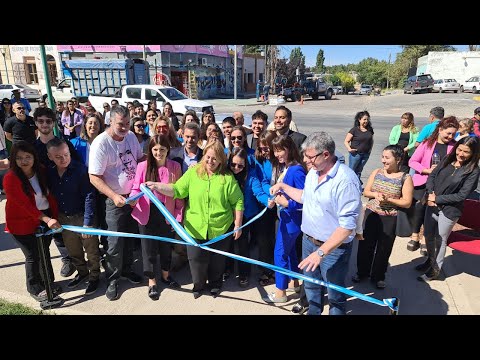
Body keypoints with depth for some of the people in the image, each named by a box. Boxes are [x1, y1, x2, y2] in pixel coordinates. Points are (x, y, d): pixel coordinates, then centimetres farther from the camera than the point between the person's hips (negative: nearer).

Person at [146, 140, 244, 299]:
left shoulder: (227, 177, -6)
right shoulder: (193, 172, -2)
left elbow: (237, 202, -3)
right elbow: (177, 190, -6)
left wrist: (238, 225, -4)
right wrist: (156, 186, -20)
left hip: (221, 229, 0)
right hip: (195, 228, 1)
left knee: (217, 260, 18)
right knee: (196, 259, 11)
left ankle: (215, 285, 45)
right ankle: (198, 285, 40)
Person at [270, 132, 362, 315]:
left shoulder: (345, 180, -27)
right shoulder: (313, 172, 0)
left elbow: (347, 225, -28)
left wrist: (321, 252, -29)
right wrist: (283, 186, 14)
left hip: (334, 247, -7)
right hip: (308, 240, 8)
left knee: (335, 294, 14)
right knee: (311, 286, 27)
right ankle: (313, 311, 52)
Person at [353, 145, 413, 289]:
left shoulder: (405, 178, -8)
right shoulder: (377, 172, 0)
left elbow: (407, 203, -9)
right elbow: (366, 192, 4)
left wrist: (388, 199, -21)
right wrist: (376, 194, -16)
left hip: (390, 219, -2)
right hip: (371, 214, 3)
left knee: (384, 248, 11)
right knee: (365, 244, 12)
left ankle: (378, 276, 31)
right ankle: (362, 272, 33)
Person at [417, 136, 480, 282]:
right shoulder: (447, 160, -1)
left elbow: (462, 195, -16)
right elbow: (432, 176, 3)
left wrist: (437, 199, -15)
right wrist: (430, 194, -12)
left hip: (449, 211, -5)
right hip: (432, 205, 5)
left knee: (440, 240, 10)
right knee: (428, 236, 20)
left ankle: (435, 270, 30)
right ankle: (430, 260, 45)